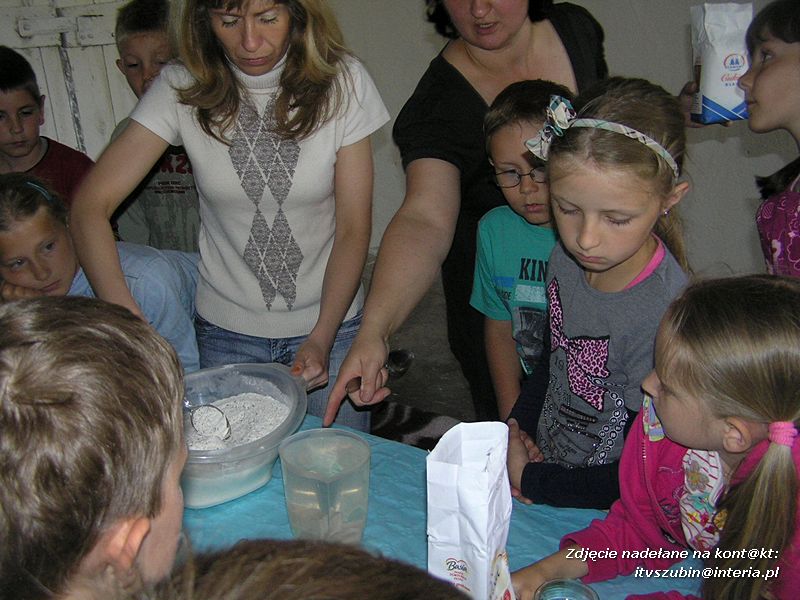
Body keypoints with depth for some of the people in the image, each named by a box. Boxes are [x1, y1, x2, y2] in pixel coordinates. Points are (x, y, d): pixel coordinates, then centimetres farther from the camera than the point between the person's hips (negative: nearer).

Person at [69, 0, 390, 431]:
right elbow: (91, 204, -17)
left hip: (331, 321, 0)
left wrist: (322, 337, -20)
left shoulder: (341, 83, -12)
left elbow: (353, 228, -10)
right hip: (226, 332, 1)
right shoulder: (183, 89, -11)